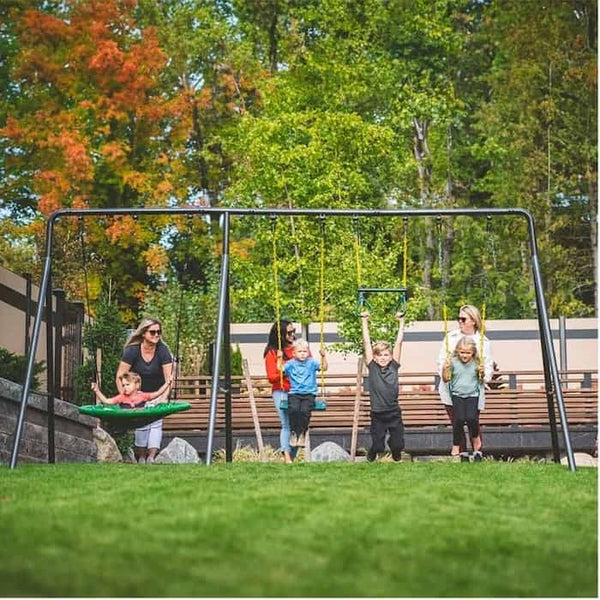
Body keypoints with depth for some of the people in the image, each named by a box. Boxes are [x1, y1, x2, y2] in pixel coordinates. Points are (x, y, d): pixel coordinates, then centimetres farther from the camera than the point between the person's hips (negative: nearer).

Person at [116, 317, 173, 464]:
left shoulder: (163, 350, -20)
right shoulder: (132, 350, -21)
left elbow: (168, 378, -21)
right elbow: (119, 377, -18)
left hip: (156, 393, 1)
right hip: (137, 394, -1)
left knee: (156, 422, -9)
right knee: (141, 424, -6)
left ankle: (151, 457, -13)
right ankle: (141, 457, 1)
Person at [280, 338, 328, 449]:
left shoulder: (311, 363, 11)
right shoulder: (291, 364, 12)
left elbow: (324, 368, 3)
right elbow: (280, 369, 7)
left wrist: (323, 356, -10)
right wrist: (280, 359, -4)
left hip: (309, 394, 0)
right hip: (294, 393, 1)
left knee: (304, 410, -27)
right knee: (293, 409, -28)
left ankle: (301, 433, -13)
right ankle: (294, 432, -15)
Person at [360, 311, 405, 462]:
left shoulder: (393, 366, 0)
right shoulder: (372, 367, -2)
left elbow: (398, 342, 2)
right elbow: (366, 342, 0)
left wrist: (401, 322, 4)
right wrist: (364, 321, 2)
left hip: (394, 413, 1)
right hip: (377, 414, -1)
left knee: (397, 445, 9)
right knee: (377, 446, 7)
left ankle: (396, 458, 39)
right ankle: (371, 456, 39)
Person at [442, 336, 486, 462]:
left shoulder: (476, 363, 0)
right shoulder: (453, 362, -3)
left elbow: (481, 380, 15)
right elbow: (446, 379, 1)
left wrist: (482, 373, -7)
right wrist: (445, 368, -16)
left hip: (472, 395, 0)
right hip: (457, 395, 0)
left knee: (471, 418, -18)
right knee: (459, 419, -17)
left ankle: (475, 437, 17)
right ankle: (456, 445, 3)